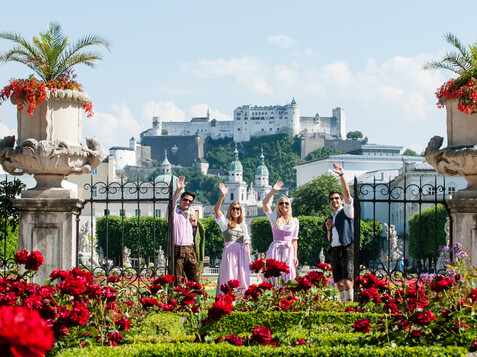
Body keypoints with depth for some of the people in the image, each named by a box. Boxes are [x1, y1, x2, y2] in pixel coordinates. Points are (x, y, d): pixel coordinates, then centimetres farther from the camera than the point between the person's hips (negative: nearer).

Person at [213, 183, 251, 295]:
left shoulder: (243, 225, 19)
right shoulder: (225, 222, 7)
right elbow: (216, 210, -9)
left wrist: (248, 258, 13)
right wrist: (222, 196, -20)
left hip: (242, 253, 4)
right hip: (229, 252, -4)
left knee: (242, 281, 0)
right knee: (229, 281, -8)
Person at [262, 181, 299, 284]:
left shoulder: (295, 221, 11)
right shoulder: (274, 218, 5)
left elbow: (294, 240, 12)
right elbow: (265, 203, -7)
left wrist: (295, 256, 6)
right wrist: (273, 191, -16)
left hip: (289, 251, 2)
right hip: (276, 250, -2)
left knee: (288, 278, -2)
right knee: (274, 277, -11)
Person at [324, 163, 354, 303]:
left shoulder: (347, 211, 3)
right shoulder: (330, 218, 21)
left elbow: (347, 193, -11)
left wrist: (341, 175, -19)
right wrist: (328, 228, 4)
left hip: (347, 249, -7)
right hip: (335, 251, 7)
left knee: (347, 281, -17)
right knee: (339, 283, 5)